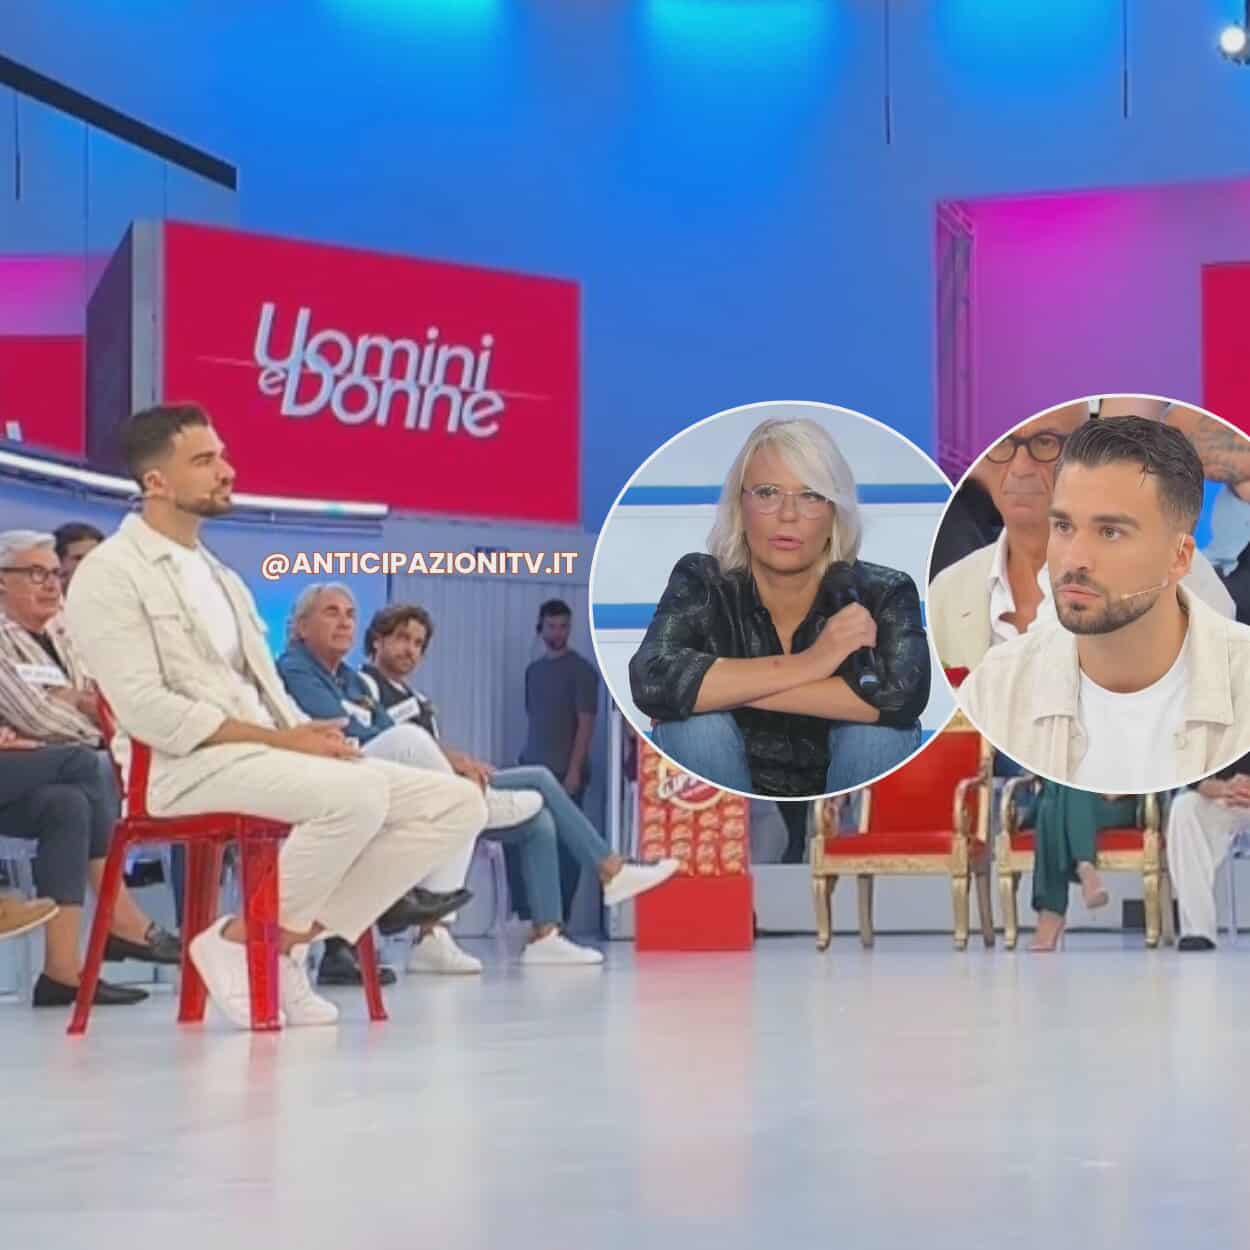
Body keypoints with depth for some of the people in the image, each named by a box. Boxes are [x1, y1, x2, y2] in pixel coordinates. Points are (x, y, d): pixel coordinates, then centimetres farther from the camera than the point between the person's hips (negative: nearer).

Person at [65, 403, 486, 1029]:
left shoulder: (220, 575, 25)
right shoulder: (110, 574, -3)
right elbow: (148, 710, -14)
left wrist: (312, 734, -3)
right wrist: (281, 739, -18)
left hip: (269, 759, 8)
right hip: (185, 766, -8)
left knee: (456, 802, -7)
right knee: (358, 794, -34)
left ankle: (290, 938, -8)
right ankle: (242, 941, -14)